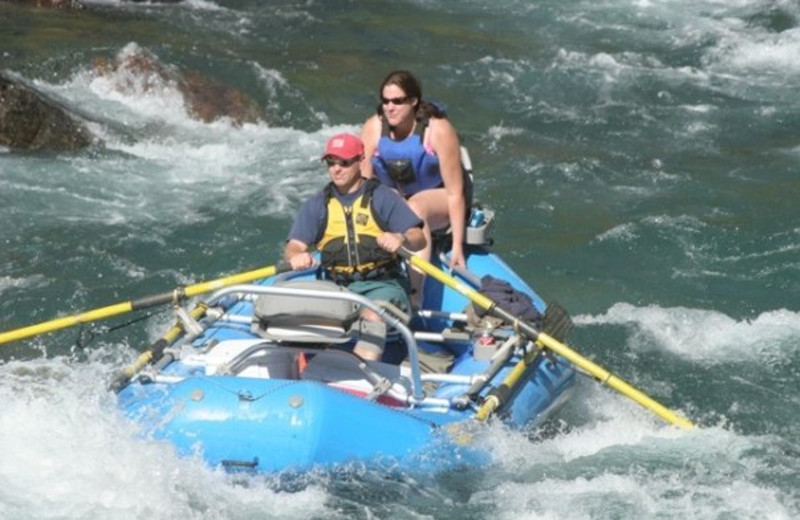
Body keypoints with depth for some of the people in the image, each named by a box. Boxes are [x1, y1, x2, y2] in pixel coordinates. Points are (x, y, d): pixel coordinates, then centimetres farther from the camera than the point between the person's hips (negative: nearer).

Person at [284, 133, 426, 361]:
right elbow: (294, 246, 4)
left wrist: (401, 238, -27)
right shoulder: (316, 205, 14)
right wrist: (296, 256, -22)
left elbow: (419, 239, -2)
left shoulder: (383, 198, 5)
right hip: (336, 288, 3)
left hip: (382, 285, -3)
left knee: (373, 316, -35)